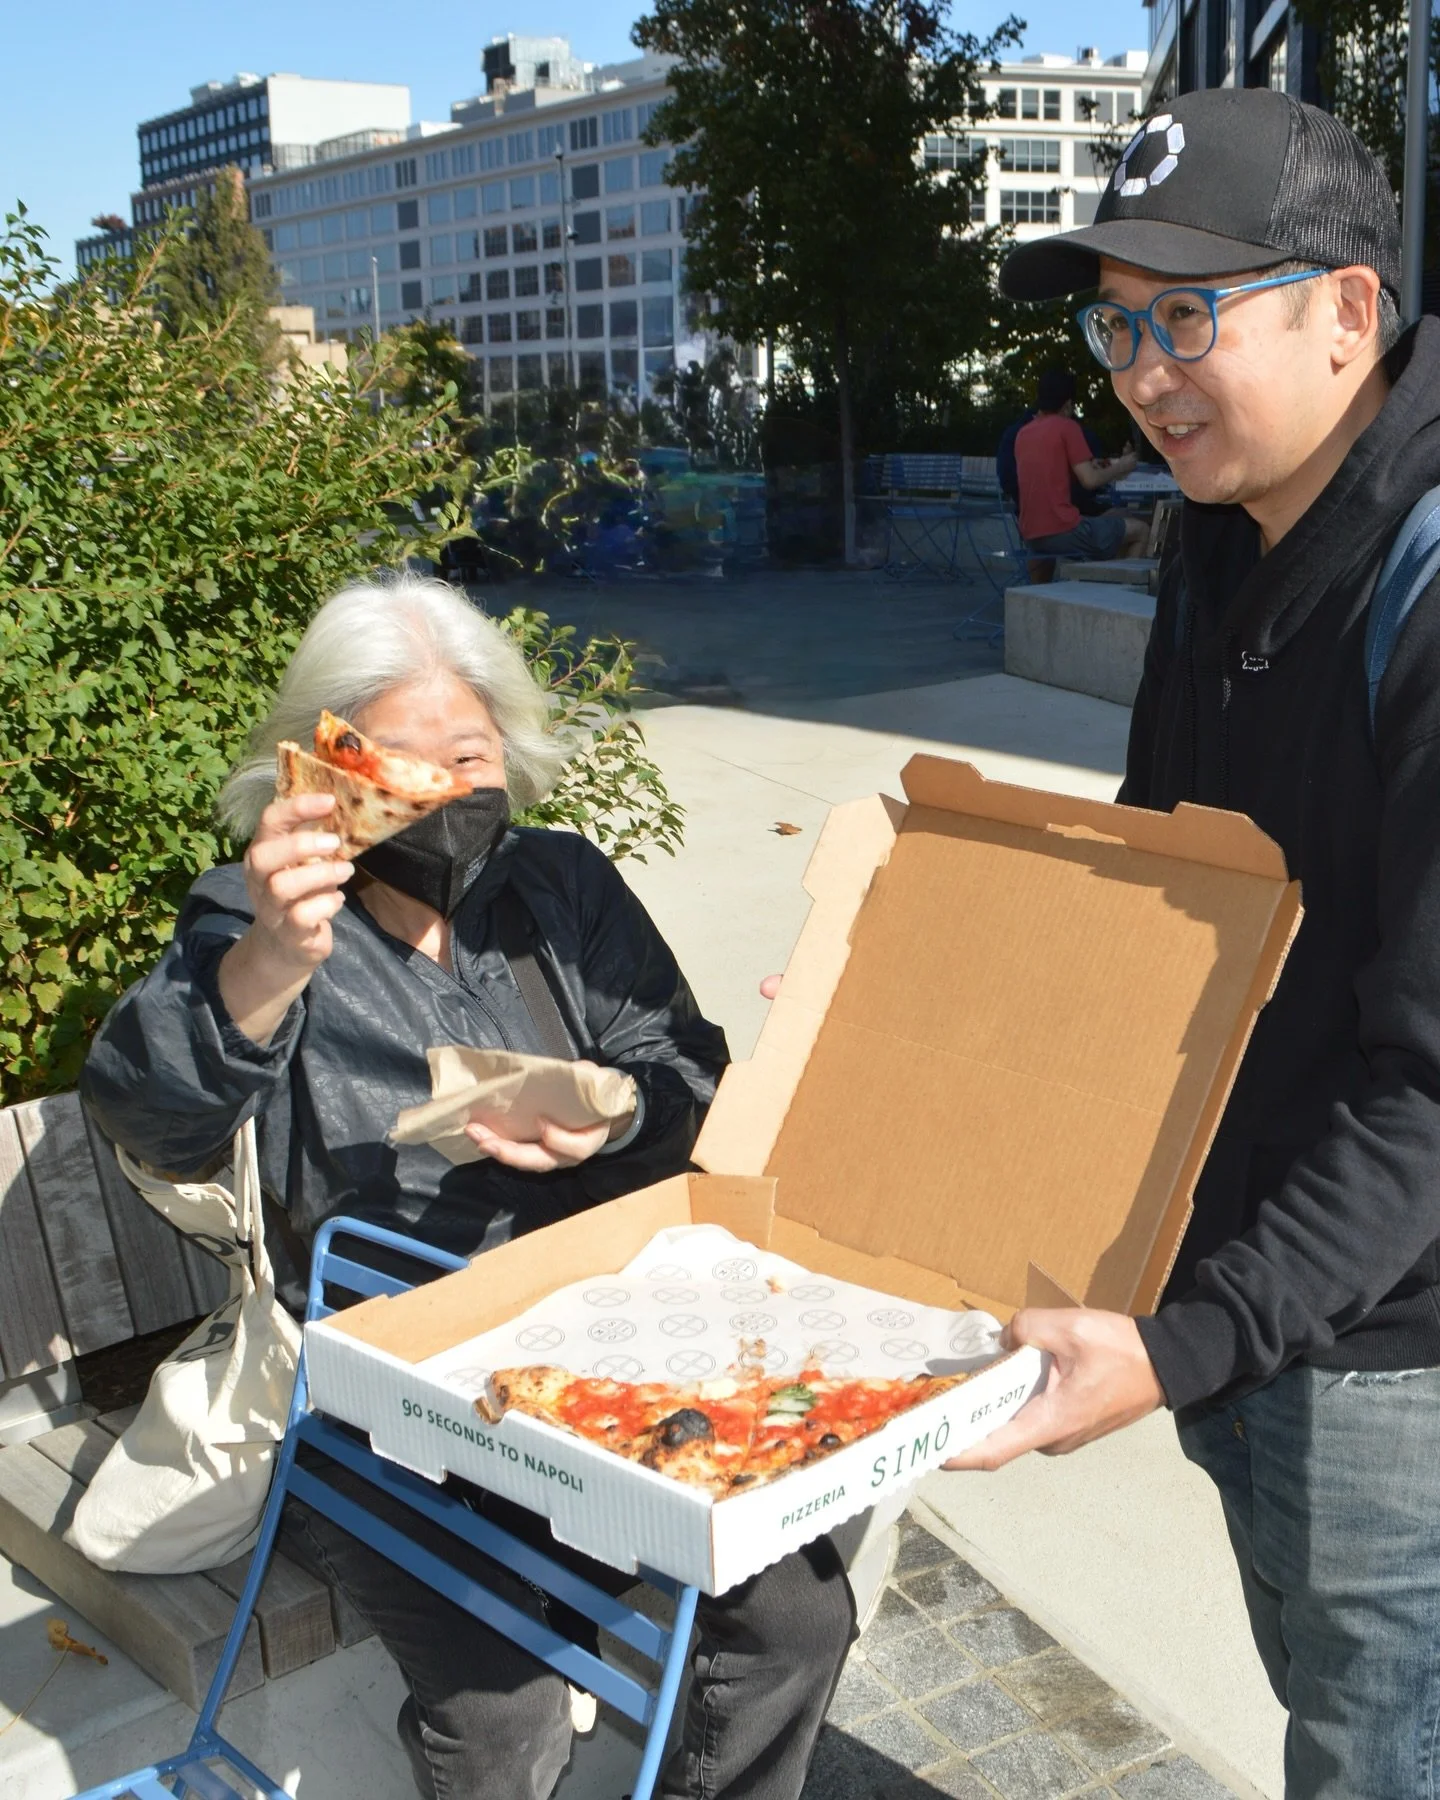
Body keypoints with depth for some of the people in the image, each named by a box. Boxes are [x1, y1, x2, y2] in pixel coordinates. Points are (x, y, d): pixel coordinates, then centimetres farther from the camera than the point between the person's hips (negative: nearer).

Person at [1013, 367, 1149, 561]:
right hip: (1064, 532, -8)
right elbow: (1090, 481, -11)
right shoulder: (1067, 426, -6)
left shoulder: (1022, 433, 13)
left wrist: (1088, 468, 28)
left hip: (1031, 538, 8)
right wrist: (1119, 468, 7)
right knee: (1139, 530, 9)